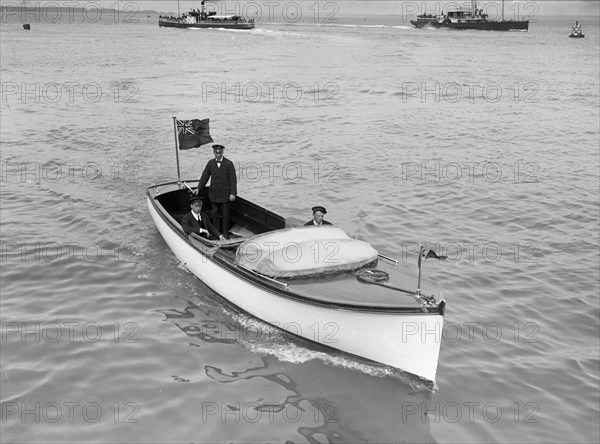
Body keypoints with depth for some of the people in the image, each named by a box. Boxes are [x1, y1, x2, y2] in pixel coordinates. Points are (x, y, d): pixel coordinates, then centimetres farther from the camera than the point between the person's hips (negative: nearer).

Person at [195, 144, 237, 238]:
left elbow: (233, 179, -8)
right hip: (214, 194, 3)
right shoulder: (210, 163, 4)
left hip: (225, 194, -3)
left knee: (225, 214, 3)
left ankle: (225, 232, 14)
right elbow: (205, 176, 6)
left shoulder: (229, 164, -7)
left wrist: (233, 193, -14)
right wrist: (199, 188, -4)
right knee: (215, 214, 10)